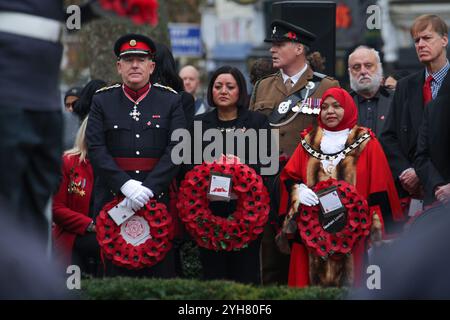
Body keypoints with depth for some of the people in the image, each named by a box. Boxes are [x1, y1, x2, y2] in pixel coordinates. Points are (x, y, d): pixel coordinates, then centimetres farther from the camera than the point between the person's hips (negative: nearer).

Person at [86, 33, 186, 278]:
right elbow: (96, 149, -2)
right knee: (114, 271, 2)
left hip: (159, 197, 0)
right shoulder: (102, 100, 8)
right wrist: (125, 184, -15)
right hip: (112, 198, 0)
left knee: (161, 269, -1)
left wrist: (148, 187, -16)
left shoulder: (171, 101, 6)